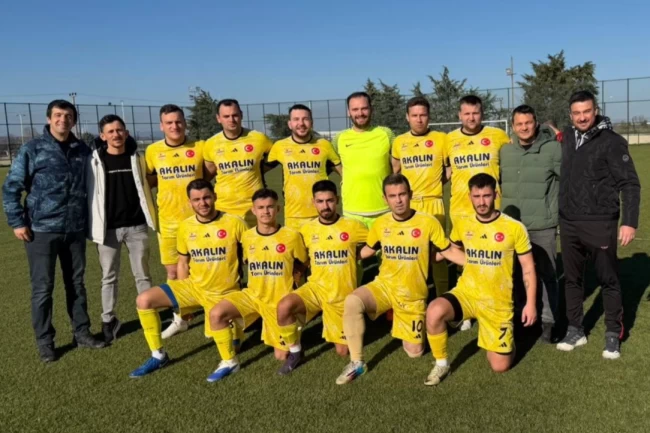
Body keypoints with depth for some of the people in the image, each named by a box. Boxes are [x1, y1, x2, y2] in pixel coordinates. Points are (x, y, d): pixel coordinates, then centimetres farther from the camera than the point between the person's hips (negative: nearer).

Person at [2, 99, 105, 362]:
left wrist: (89, 220, 9)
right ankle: (44, 342, 16)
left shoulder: (83, 150, 5)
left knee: (76, 284, 12)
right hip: (42, 230, -3)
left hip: (76, 230, 3)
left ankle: (82, 333, 24)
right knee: (42, 288, 4)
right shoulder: (32, 149, -4)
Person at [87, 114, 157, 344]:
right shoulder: (94, 161, -3)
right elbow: (89, 193, -3)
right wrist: (92, 226, -6)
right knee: (109, 276, 9)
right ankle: (108, 320, 21)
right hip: (108, 228, -1)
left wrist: (151, 216, 5)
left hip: (136, 226, 1)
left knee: (142, 274, 9)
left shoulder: (137, 158, 4)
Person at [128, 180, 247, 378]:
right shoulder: (185, 227, -3)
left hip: (226, 293, -3)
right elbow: (183, 263, 9)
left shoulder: (234, 223, -14)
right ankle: (158, 356, 2)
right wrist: (182, 297, 7)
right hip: (194, 287, 3)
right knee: (144, 300, -13)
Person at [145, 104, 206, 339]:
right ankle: (179, 318, 27)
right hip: (168, 220, 2)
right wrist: (168, 178, -5)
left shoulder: (200, 147, -6)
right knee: (173, 271, 10)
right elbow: (148, 180, 12)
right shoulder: (152, 151, -1)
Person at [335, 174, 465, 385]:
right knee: (352, 302, -30)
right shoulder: (380, 224, -4)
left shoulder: (428, 222, -13)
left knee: (414, 351, 5)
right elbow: (368, 250, 13)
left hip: (413, 295, -1)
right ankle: (357, 362, -14)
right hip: (384, 286, 1)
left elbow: (448, 251, -2)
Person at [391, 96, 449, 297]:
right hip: (407, 205, 2)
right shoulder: (399, 142, 6)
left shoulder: (441, 139, -1)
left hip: (433, 203, -2)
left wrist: (435, 182, -1)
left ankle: (443, 297, 18)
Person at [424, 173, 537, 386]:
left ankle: (505, 338, 38)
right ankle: (441, 364, -7)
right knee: (434, 311, -32)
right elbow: (451, 250, 21)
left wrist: (530, 303, -5)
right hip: (466, 293, 2)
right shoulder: (462, 225, -2)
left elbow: (528, 268, -2)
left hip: (498, 302, -1)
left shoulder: (514, 228, -10)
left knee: (500, 366, 2)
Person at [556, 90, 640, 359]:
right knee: (572, 279, 12)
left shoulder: (612, 141, -9)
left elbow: (630, 184, -10)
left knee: (608, 280, 6)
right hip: (568, 223, 5)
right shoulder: (567, 138, 7)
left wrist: (630, 221, -15)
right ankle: (575, 330, 25)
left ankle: (613, 334, 19)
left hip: (600, 223, -5)